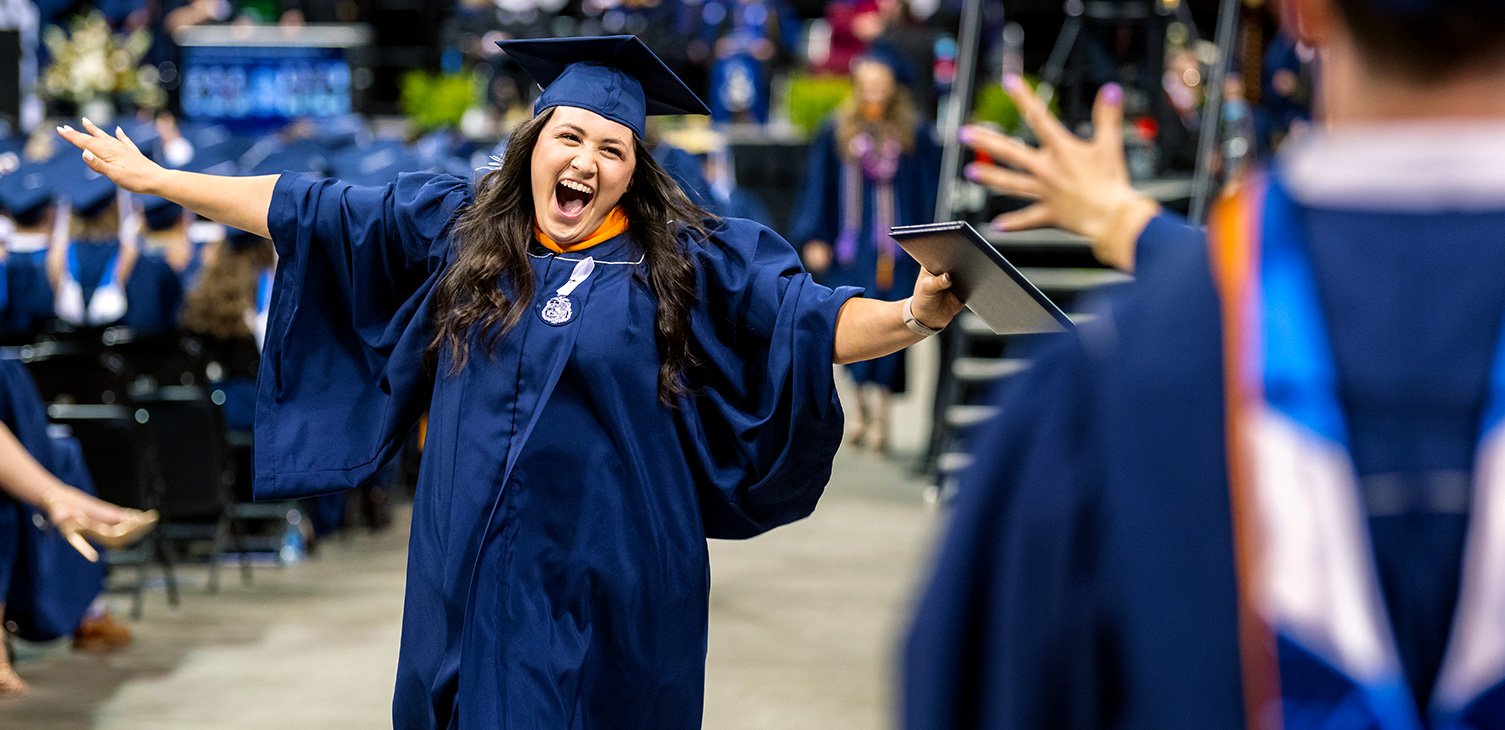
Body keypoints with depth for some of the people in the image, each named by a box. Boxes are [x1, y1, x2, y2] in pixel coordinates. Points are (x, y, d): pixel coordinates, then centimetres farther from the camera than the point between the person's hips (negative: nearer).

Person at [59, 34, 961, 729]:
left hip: (608, 590, -3)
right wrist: (156, 178, 13)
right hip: (471, 580, 3)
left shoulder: (684, 259, -2)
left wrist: (911, 315, -29)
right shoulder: (456, 226, 6)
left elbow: (809, 318, -9)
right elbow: (306, 210, 11)